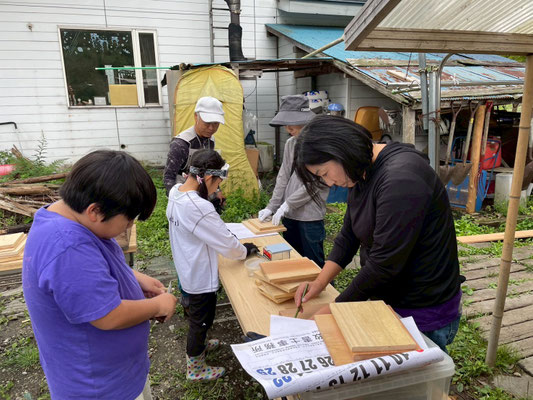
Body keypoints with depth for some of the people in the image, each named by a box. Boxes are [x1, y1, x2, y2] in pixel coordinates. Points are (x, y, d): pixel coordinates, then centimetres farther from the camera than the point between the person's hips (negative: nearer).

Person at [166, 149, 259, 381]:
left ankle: (197, 346, 54)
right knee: (201, 321, 14)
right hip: (201, 276, -9)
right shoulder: (199, 208, -34)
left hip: (188, 271, 9)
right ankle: (195, 368, 35)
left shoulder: (176, 193, -6)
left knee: (197, 317, 30)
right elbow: (226, 244, -24)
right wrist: (245, 251, -6)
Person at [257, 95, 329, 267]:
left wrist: (288, 204, -13)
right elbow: (283, 177, 9)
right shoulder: (290, 143, 9)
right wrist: (271, 207, 3)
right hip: (289, 213, 7)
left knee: (314, 263, 4)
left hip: (310, 214, -7)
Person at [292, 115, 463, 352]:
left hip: (424, 315, -8)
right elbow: (348, 237, 8)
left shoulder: (401, 178, -28)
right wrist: (319, 283, -3)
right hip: (390, 302, 8)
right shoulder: (361, 175, 3)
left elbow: (383, 264, -28)